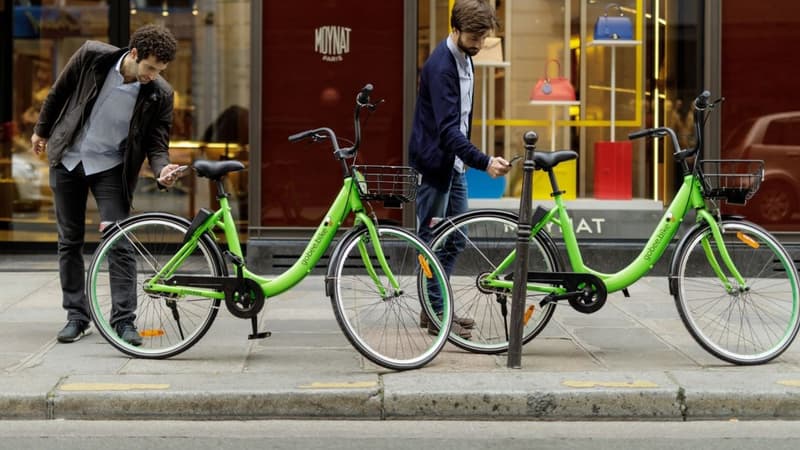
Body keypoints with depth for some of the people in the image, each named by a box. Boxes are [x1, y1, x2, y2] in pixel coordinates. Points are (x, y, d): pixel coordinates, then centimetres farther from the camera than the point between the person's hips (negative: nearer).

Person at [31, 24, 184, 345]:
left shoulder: (159, 94, -18)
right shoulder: (92, 56, -17)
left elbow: (157, 144, -10)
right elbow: (60, 90, 1)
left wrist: (162, 170, -32)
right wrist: (41, 130, 12)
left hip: (111, 167, -1)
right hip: (68, 159, 1)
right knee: (70, 241, 7)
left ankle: (124, 320, -2)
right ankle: (76, 316, 17)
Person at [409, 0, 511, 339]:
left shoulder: (464, 59, 7)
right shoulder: (440, 66, -23)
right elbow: (448, 128, -31)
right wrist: (484, 163, -39)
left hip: (454, 162, 9)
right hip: (435, 161, -9)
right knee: (433, 236, -2)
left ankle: (437, 307, 19)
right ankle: (435, 313, 4)